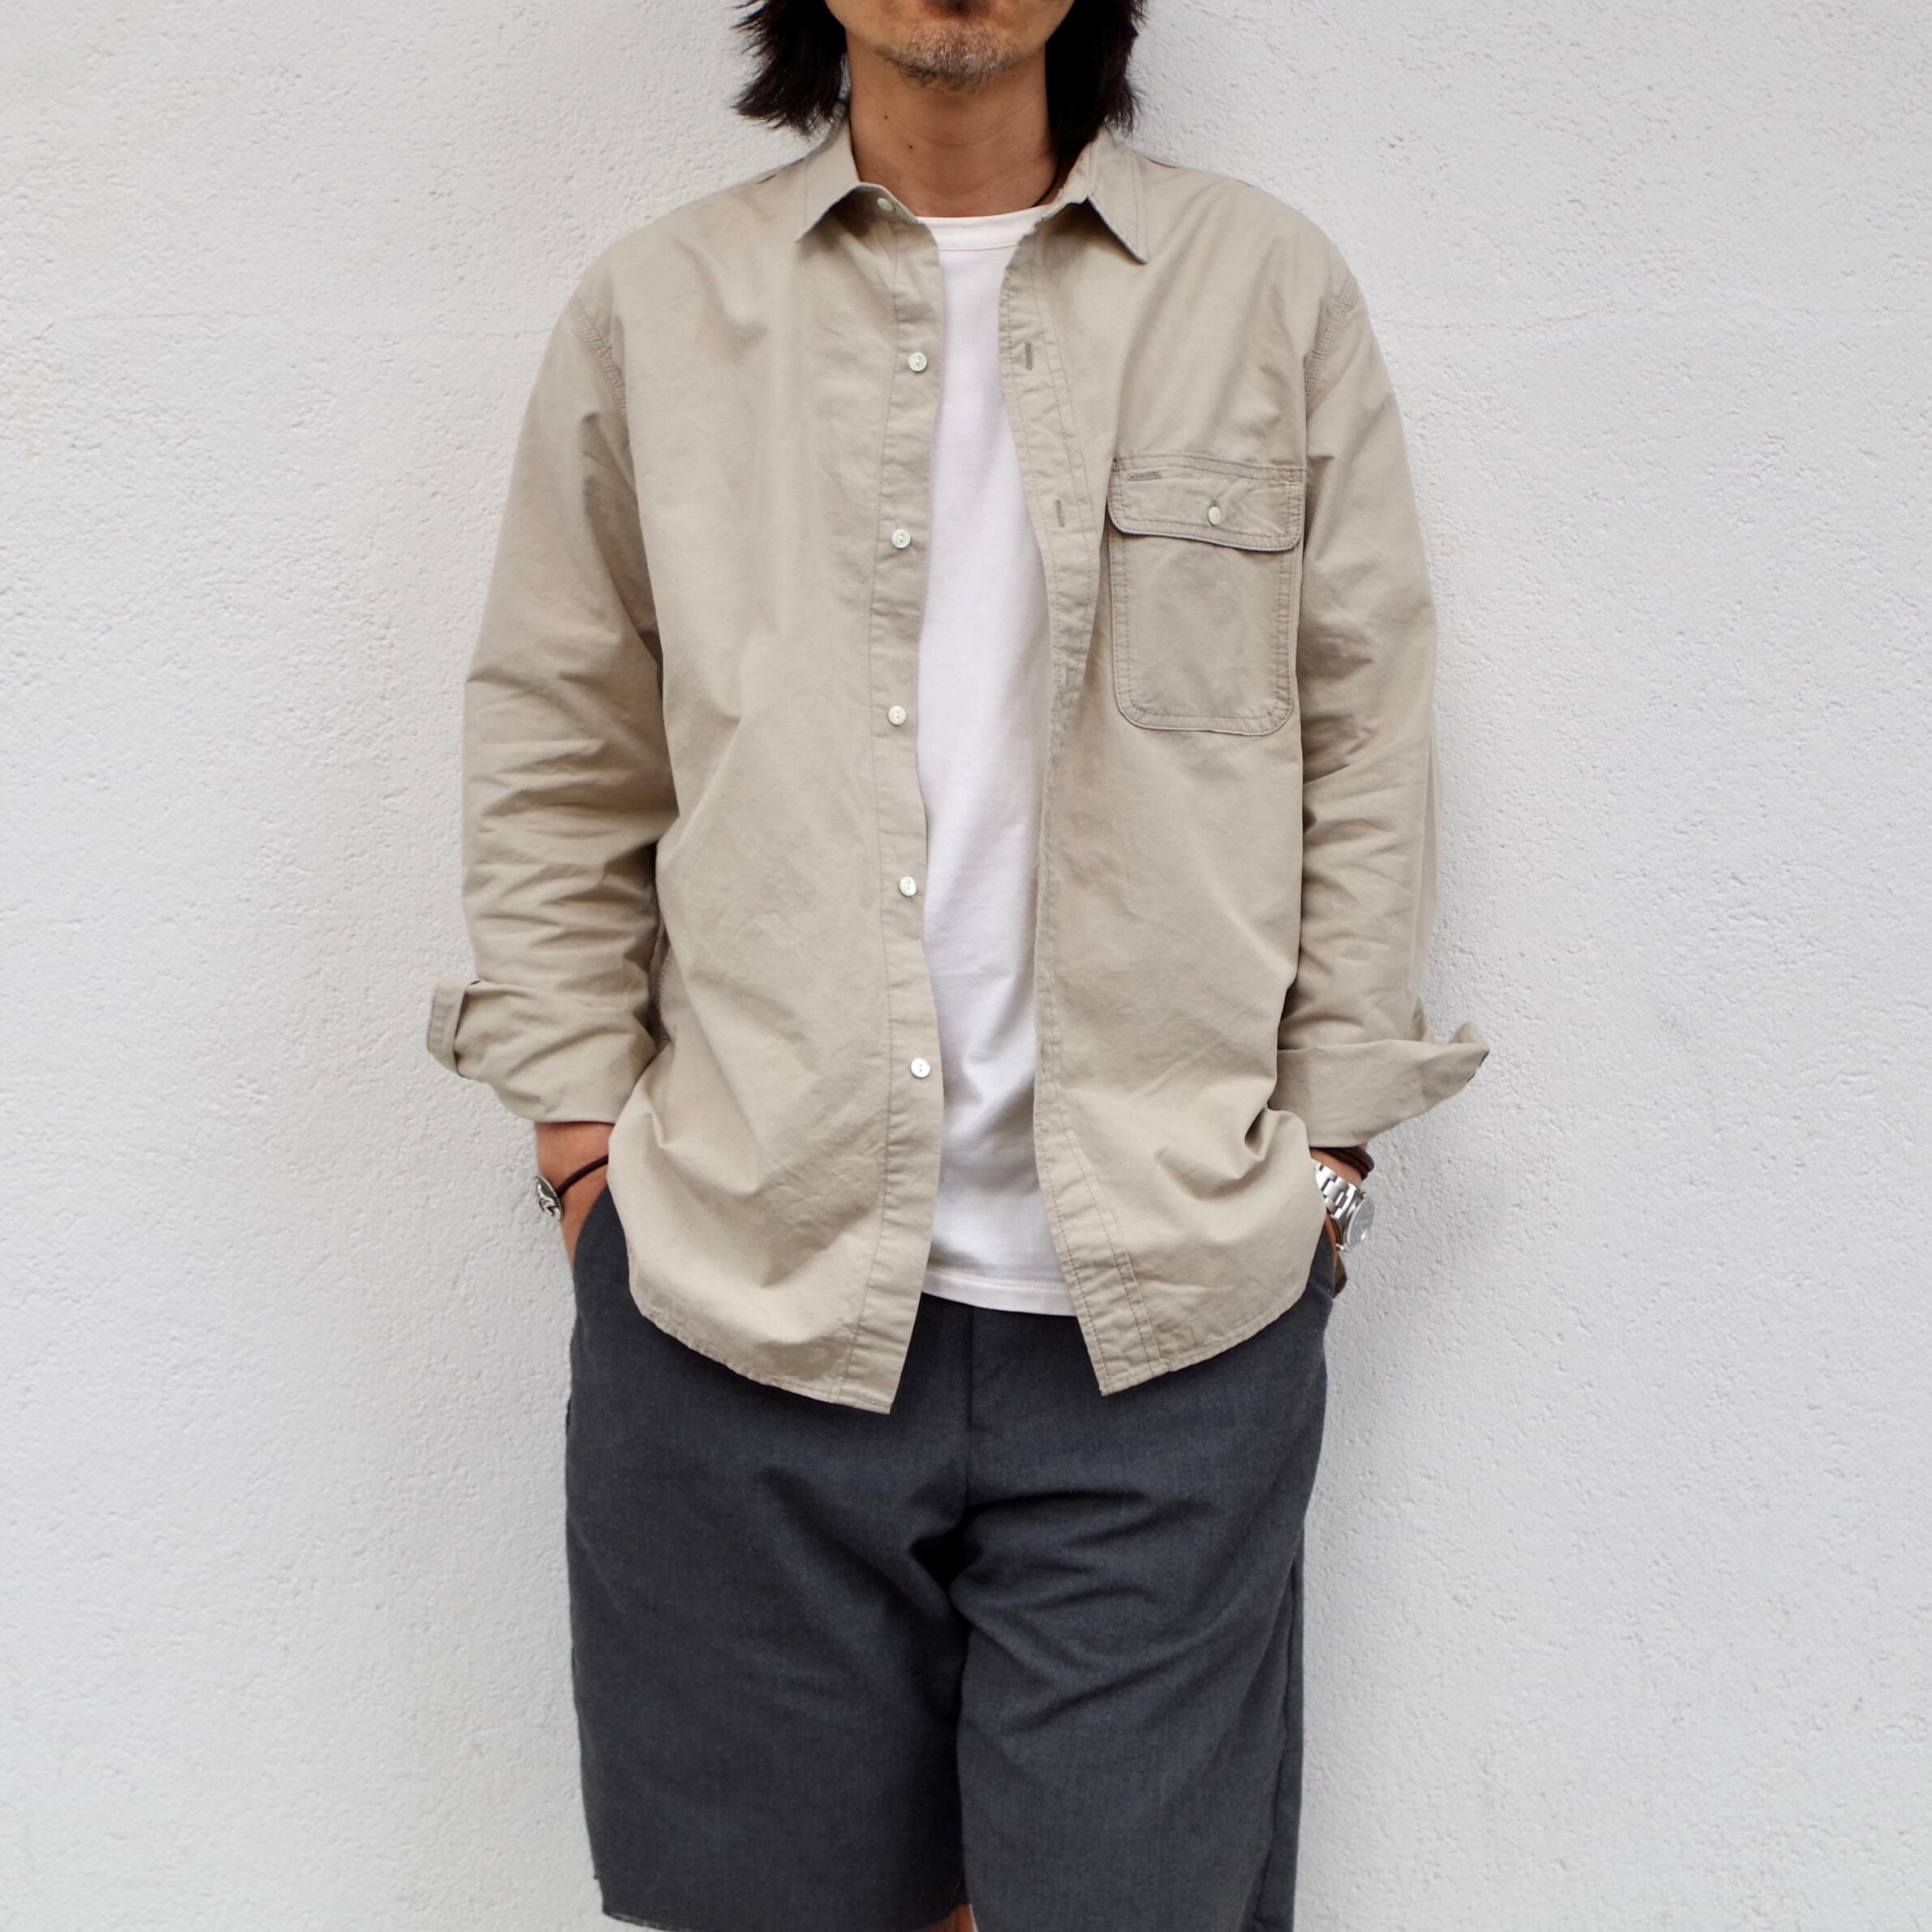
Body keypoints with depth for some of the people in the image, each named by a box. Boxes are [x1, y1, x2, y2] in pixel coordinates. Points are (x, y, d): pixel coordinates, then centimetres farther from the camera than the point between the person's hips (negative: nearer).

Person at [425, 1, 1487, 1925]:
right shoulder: (652, 307, 7)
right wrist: (590, 1146, 3)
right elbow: (553, 770, 9)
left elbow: (1364, 754, 7)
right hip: (740, 1281, 1)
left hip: (1167, 1307, 0)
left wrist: (1321, 1151, 3)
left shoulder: (1273, 289, 7)